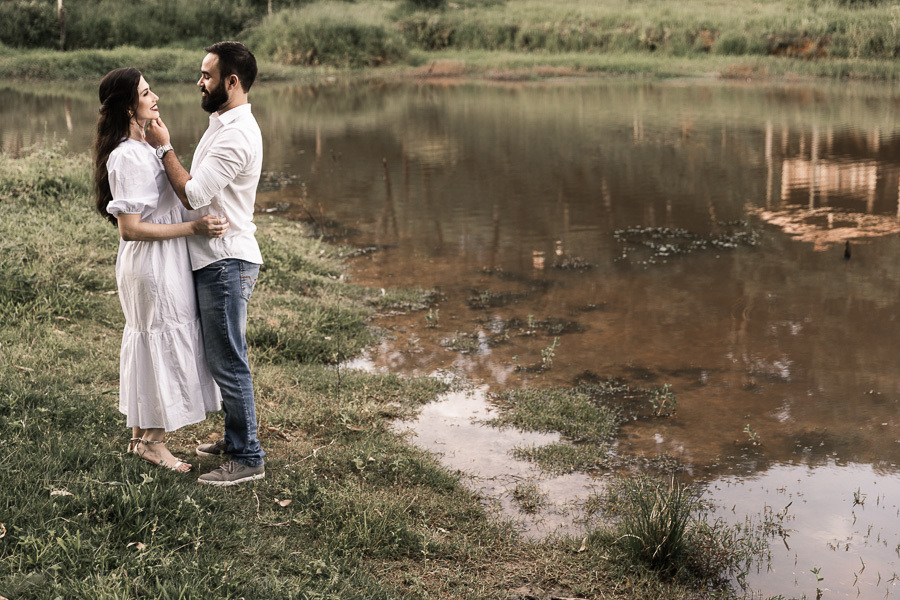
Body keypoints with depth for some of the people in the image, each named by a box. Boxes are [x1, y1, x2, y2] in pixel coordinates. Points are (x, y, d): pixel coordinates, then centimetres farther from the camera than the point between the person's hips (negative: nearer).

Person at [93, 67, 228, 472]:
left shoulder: (139, 149, 10)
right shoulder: (128, 158, -22)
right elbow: (130, 228, -25)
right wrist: (194, 228, -25)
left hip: (161, 265, 10)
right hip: (151, 267, -10)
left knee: (146, 341, 16)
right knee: (160, 343, 0)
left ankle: (140, 435, 28)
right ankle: (151, 442, 14)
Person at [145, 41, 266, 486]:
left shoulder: (237, 135, -20)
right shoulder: (223, 123, 14)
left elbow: (193, 194, -21)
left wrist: (164, 148, -11)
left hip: (226, 263, -11)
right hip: (217, 260, 11)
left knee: (228, 361, -5)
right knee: (225, 357, 18)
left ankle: (248, 459, 3)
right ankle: (235, 439, 30)